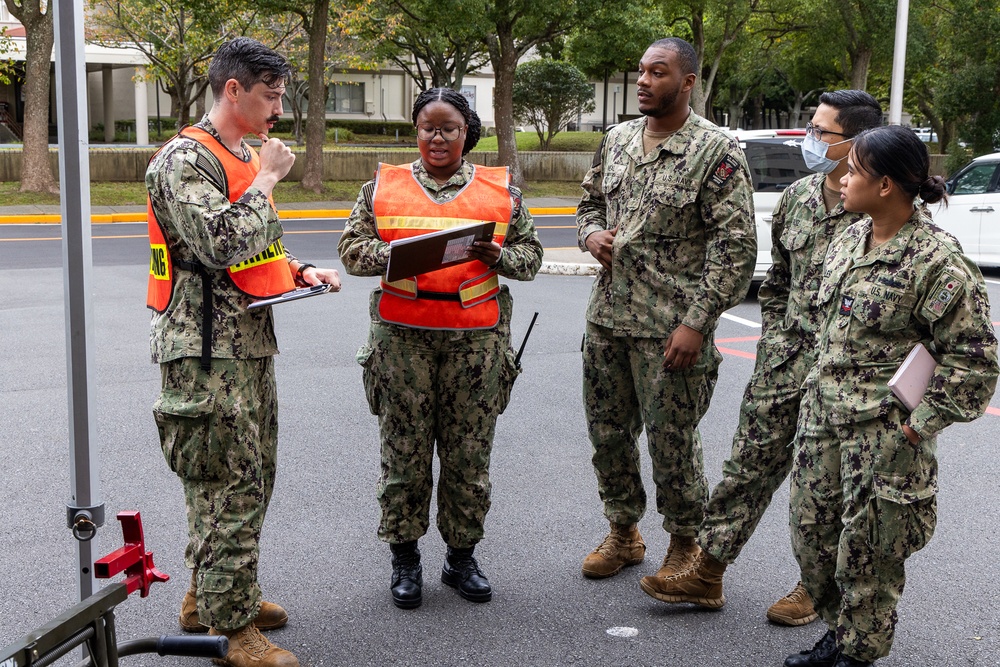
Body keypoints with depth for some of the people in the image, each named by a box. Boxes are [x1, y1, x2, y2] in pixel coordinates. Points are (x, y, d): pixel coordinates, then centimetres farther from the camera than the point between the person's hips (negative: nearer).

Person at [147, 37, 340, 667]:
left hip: (252, 343, 10)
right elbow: (221, 245, -28)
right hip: (207, 353, -10)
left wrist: (301, 270, 8)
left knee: (251, 480, 17)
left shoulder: (244, 158, 17)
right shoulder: (186, 160, -14)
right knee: (229, 487, -4)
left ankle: (211, 595, 32)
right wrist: (266, 179, -17)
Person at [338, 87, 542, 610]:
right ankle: (404, 557, 18)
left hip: (477, 336, 1)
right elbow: (351, 249, 4)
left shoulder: (500, 189, 10)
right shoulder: (383, 186, 9)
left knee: (470, 453, 5)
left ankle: (461, 556, 21)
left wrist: (496, 256, -11)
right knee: (404, 449, 3)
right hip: (403, 335, 0)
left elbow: (530, 254, 11)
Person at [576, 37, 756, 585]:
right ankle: (623, 533, 34)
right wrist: (591, 234, -1)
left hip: (670, 327, -6)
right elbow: (591, 201, 24)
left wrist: (696, 323, -18)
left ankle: (684, 545, 24)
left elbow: (736, 247, -13)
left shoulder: (716, 151, -10)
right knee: (608, 431, 15)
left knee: (672, 440, 3)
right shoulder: (617, 140, 10)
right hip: (607, 317, 7)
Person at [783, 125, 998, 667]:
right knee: (811, 531, 15)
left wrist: (920, 422, -15)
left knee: (866, 550, 5)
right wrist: (819, 385, 16)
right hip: (822, 413, 8)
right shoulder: (848, 241, 7)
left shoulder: (938, 262, -18)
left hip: (883, 432, -8)